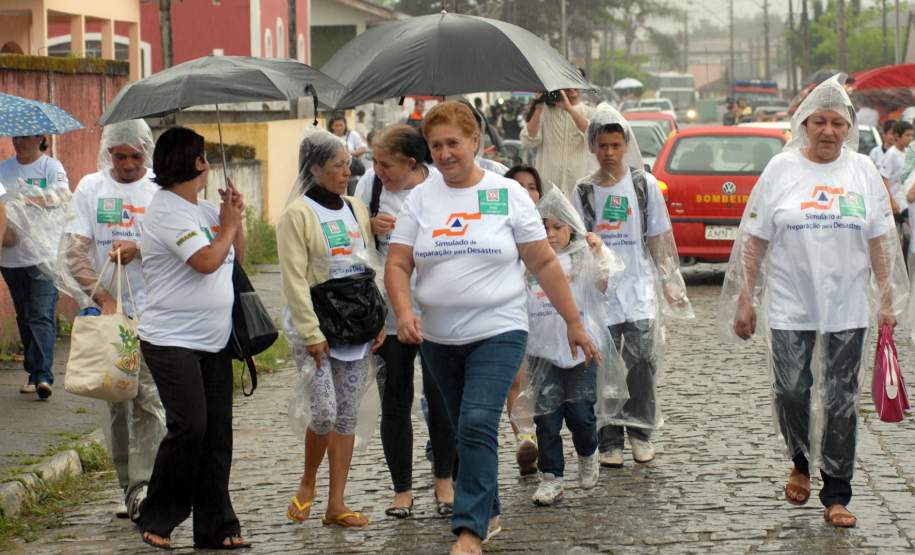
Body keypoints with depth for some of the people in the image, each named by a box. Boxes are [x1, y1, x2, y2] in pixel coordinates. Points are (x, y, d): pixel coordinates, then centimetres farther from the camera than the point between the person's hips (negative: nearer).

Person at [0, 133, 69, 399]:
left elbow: (63, 196, -17)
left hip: (44, 254, -5)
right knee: (24, 317, 11)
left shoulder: (51, 167, -1)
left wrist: (29, 201, -31)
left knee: (42, 315, -12)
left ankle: (43, 374, -17)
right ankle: (33, 373, 19)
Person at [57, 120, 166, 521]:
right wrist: (102, 297, -13)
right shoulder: (90, 188, 6)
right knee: (116, 401, 7)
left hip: (151, 310, -2)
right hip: (105, 308, 2)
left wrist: (138, 249, -20)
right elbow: (74, 249, -2)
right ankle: (127, 486, 15)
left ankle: (143, 484, -15)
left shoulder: (162, 190, 3)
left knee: (148, 397, -12)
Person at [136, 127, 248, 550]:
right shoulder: (166, 211, -13)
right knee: (189, 427, -15)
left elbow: (235, 258, 21)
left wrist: (236, 220, 6)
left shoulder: (203, 210, 14)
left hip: (214, 342, 8)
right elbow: (206, 260, -20)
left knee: (217, 435, 5)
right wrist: (229, 224, -5)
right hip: (172, 341, -8)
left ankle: (216, 528, 10)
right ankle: (157, 519, 0)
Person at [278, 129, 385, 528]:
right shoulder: (298, 214, -8)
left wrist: (379, 319, 6)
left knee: (347, 415, 5)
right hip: (315, 328, -6)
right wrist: (312, 334, -17)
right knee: (324, 413, -12)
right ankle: (307, 484, 14)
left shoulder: (356, 209, 11)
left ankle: (336, 504, 9)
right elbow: (295, 280, -12)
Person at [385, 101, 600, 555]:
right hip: (438, 338, 4)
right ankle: (489, 513, 30)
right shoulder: (420, 198, 5)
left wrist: (574, 322, 1)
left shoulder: (508, 194, -1)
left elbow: (544, 264, 1)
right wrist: (404, 312, -17)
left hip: (497, 333, -4)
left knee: (478, 424, -17)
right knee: (466, 431, 13)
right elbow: (397, 265, 2)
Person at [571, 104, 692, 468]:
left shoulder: (644, 184, 5)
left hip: (639, 289, 0)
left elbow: (658, 239, 9)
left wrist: (668, 281, 5)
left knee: (643, 362, -7)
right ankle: (609, 441, 8)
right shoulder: (584, 191, 5)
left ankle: (640, 432, 9)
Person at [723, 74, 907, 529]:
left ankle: (836, 495, 10)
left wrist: (888, 299, 4)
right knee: (791, 393, -3)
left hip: (847, 309, 1)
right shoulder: (782, 169, 1)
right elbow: (754, 239, 2)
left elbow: (880, 241, 8)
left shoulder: (863, 171, 5)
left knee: (840, 402, 2)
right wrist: (744, 299, -1)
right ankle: (801, 462, 27)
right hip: (790, 308, -1)